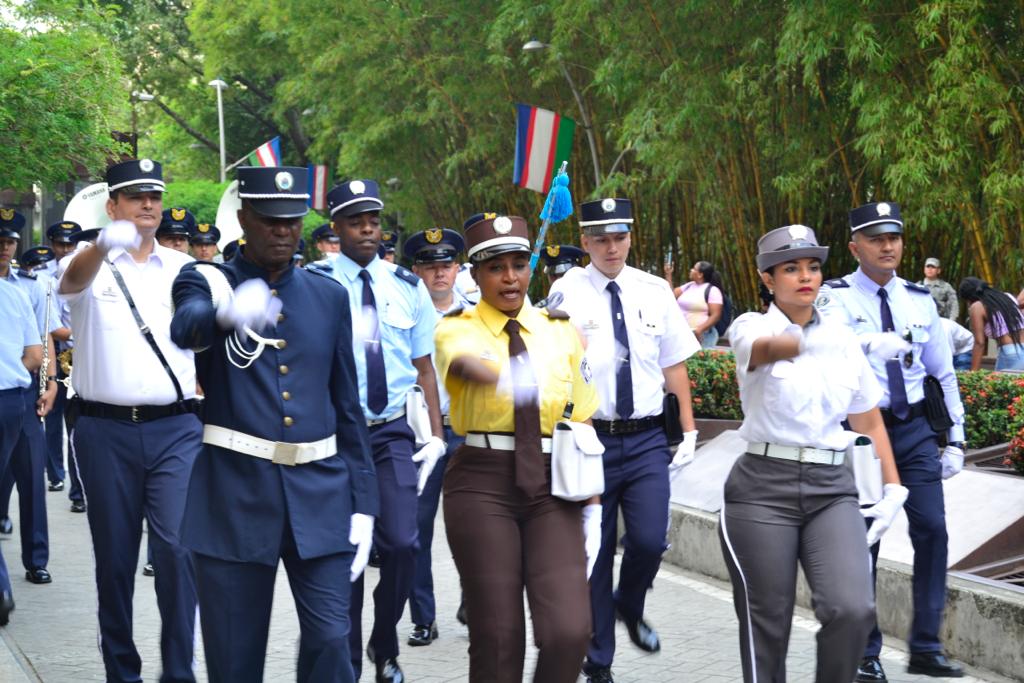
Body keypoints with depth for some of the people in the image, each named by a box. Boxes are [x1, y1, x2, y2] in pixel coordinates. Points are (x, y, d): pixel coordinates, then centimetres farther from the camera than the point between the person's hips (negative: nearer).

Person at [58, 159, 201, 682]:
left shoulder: (184, 268, 8)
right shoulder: (93, 263, 0)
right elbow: (74, 279, -24)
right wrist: (104, 244, -47)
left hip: (175, 427, 1)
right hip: (105, 429, -1)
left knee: (177, 547, -10)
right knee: (114, 556, 8)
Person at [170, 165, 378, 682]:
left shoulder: (329, 296, 11)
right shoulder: (205, 283, 2)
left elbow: (347, 406, 12)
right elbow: (185, 328, -24)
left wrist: (362, 503, 6)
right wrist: (227, 312, -49)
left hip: (320, 492, 2)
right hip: (235, 496, -2)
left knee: (330, 641, -5)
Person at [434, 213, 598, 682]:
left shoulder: (560, 331, 9)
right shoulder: (457, 329, -1)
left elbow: (582, 424, 12)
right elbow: (466, 363, -27)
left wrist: (592, 507, 6)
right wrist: (509, 377, -50)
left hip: (552, 488, 2)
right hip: (482, 485, -2)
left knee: (569, 630, -12)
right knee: (497, 638, -1)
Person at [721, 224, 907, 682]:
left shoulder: (843, 339, 11)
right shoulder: (751, 327, -2)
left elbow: (869, 422, 18)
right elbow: (768, 347, -29)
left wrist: (892, 488, 9)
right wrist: (805, 343, -50)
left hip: (832, 490, 3)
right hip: (763, 489, -3)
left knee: (852, 609, -17)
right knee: (767, 626, 0)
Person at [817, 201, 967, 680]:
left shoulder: (920, 300, 6)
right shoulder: (837, 296, -6)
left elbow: (943, 373, 12)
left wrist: (956, 439, 10)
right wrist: (872, 341, -51)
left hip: (915, 430, 4)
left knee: (932, 530, -2)